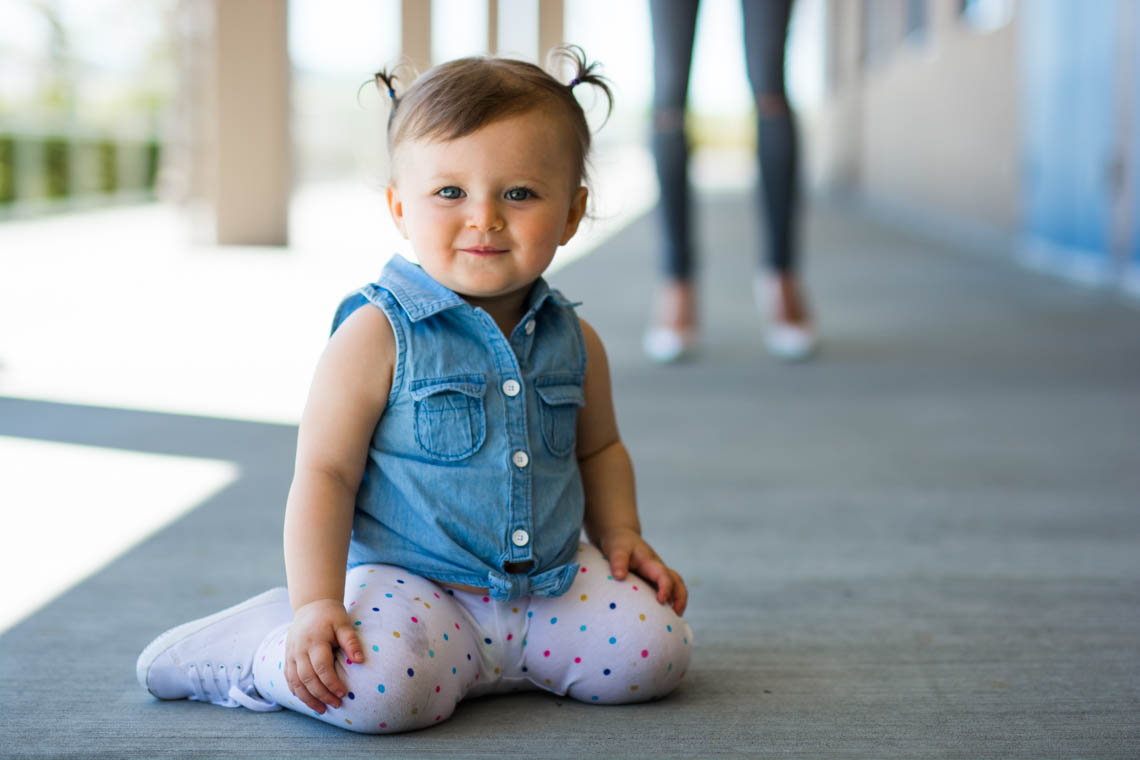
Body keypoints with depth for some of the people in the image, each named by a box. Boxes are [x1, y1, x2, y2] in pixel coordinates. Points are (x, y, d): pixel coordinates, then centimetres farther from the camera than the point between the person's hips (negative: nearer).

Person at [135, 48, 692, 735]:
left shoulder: (572, 341, 5)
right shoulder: (378, 335, -12)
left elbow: (598, 448, 24)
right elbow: (325, 474, -12)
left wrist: (620, 533, 8)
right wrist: (315, 604, -20)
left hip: (548, 586, 6)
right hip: (409, 580, -6)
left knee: (654, 651, -12)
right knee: (378, 684, -33)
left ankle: (497, 660, 11)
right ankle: (257, 651, -1)